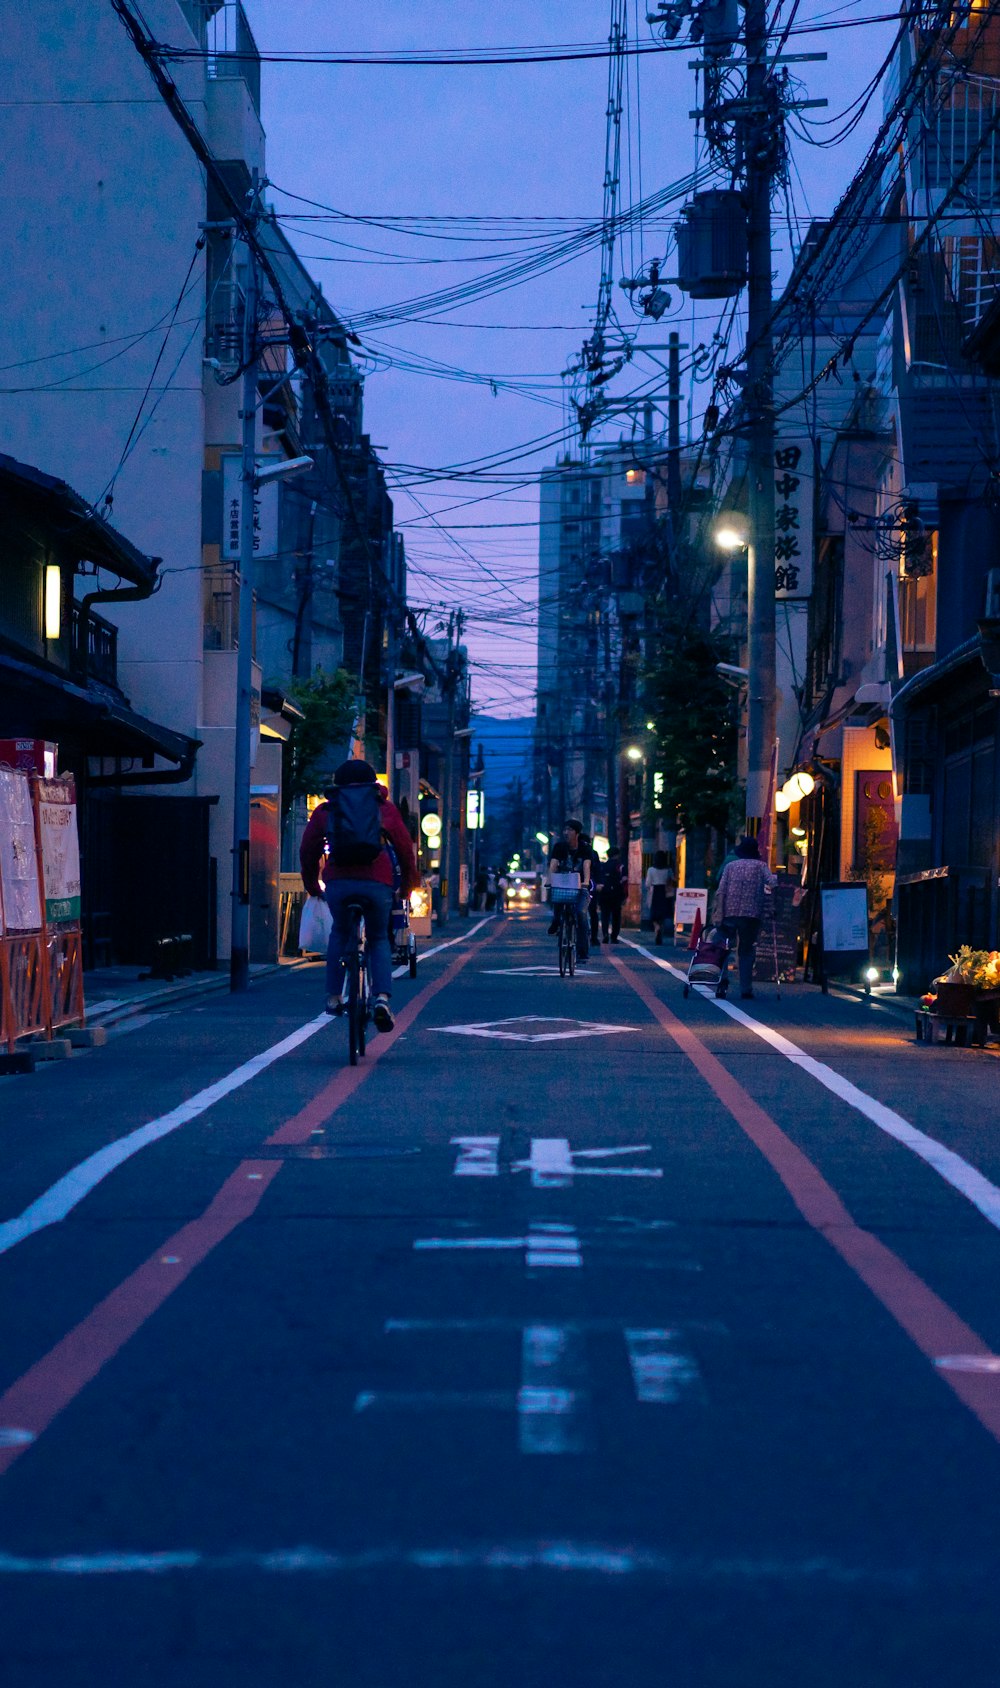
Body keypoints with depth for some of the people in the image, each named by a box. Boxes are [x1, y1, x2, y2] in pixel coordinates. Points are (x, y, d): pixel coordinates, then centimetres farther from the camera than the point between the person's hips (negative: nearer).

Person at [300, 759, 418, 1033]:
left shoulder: (324, 811, 19)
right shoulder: (385, 808, 18)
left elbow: (307, 851, 21)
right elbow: (405, 848, 20)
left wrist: (311, 885, 34)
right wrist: (407, 885, 33)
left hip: (337, 882, 0)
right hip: (377, 883, 0)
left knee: (340, 933, 28)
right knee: (379, 939, 18)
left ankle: (334, 997, 21)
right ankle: (382, 998, -5)